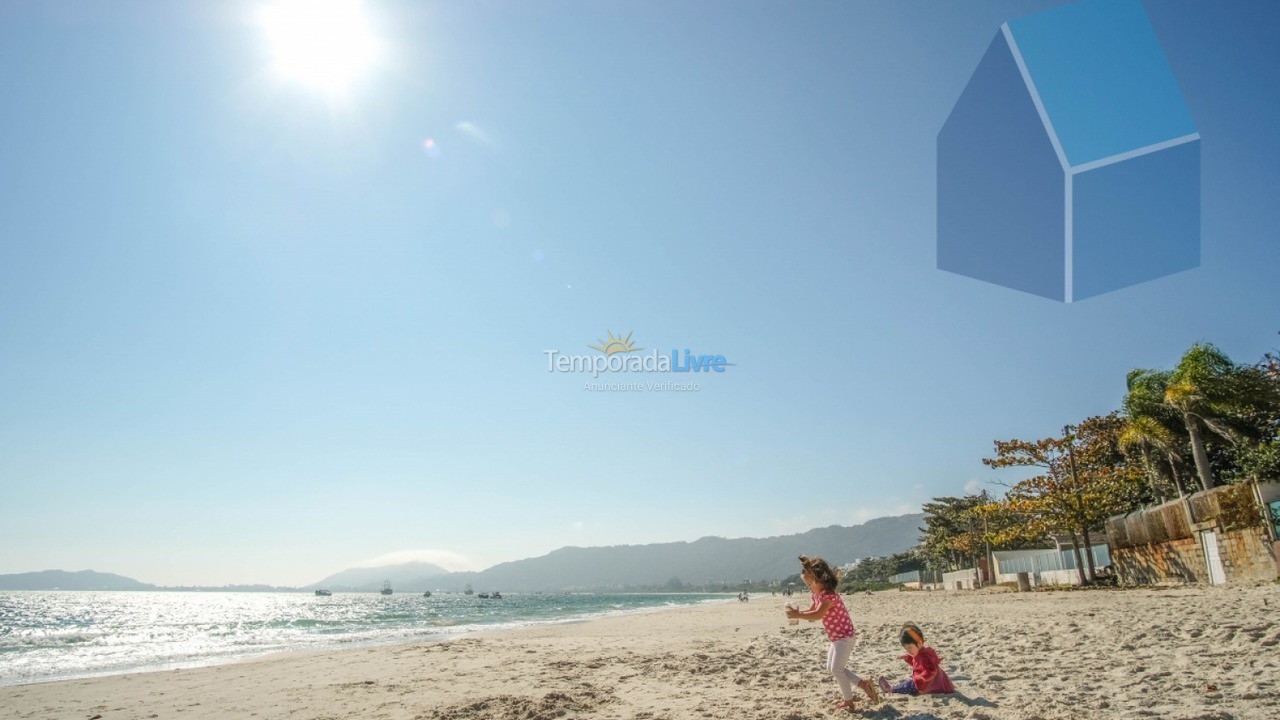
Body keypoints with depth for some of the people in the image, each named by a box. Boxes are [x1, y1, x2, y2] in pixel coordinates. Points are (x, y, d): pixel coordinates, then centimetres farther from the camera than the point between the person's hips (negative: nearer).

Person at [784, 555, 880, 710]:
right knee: (832, 668, 13)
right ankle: (863, 684, 18)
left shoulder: (828, 595, -25)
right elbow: (811, 612, 9)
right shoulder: (818, 595, 7)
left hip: (844, 636, -10)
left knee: (836, 669, -10)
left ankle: (848, 701, 4)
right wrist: (797, 613, -10)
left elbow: (818, 615, -35)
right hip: (836, 638, 10)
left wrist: (798, 615, -34)